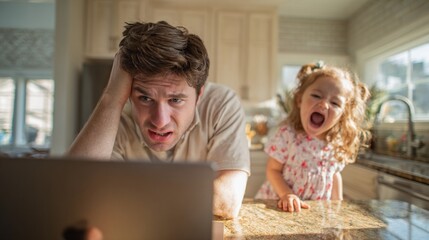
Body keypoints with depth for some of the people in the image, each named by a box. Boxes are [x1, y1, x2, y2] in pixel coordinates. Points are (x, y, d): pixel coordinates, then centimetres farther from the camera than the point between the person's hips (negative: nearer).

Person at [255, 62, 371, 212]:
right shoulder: (287, 134, -17)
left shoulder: (338, 144, -4)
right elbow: (273, 170, -11)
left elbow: (335, 174, 12)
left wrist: (337, 204, 7)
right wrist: (287, 195, -23)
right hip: (284, 207, -4)